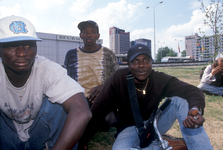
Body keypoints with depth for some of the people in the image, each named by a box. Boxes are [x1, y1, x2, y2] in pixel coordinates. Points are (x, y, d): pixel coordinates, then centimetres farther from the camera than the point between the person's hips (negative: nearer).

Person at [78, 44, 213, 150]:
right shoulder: (119, 78, -17)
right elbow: (98, 109, -18)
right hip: (130, 128, -1)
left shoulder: (160, 79, -13)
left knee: (180, 100, -21)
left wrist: (196, 109, -45)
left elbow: (193, 91, -20)